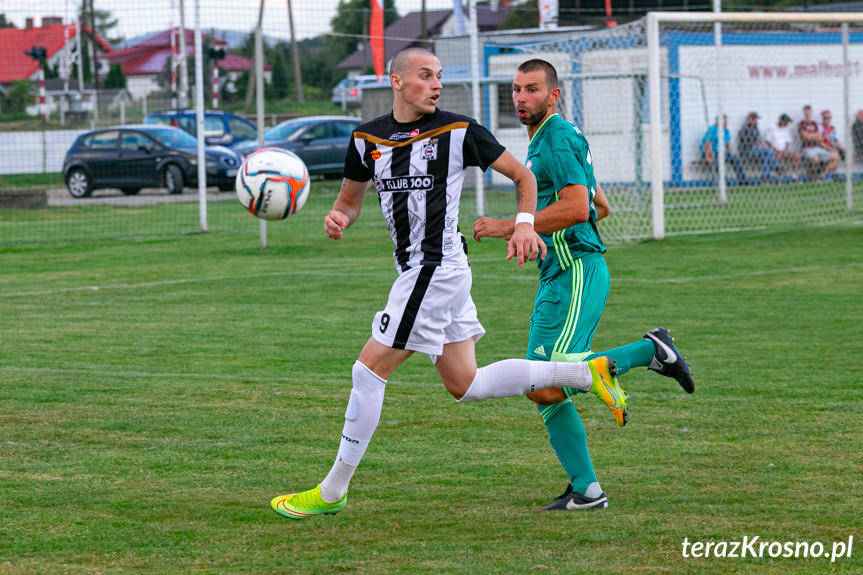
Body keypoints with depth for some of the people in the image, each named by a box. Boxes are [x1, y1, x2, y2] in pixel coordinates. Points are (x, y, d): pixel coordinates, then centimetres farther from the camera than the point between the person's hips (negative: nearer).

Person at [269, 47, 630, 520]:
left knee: (369, 371, -4)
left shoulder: (459, 131, -6)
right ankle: (587, 373, 17)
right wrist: (338, 218, -3)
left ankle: (332, 491, 5)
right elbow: (351, 198, 20)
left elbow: (522, 175, 3)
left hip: (437, 267, -7)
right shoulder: (367, 139, 9)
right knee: (466, 386, 10)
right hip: (416, 270, 7)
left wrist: (524, 224, -13)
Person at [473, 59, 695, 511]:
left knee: (546, 387, -19)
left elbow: (577, 206, -22)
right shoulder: (542, 141, 22)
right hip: (557, 276, 10)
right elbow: (600, 207, 28)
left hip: (575, 274, -10)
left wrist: (510, 227, -16)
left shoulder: (558, 139, -10)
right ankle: (586, 490, 5)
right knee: (543, 391, 5)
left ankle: (652, 351, -9)